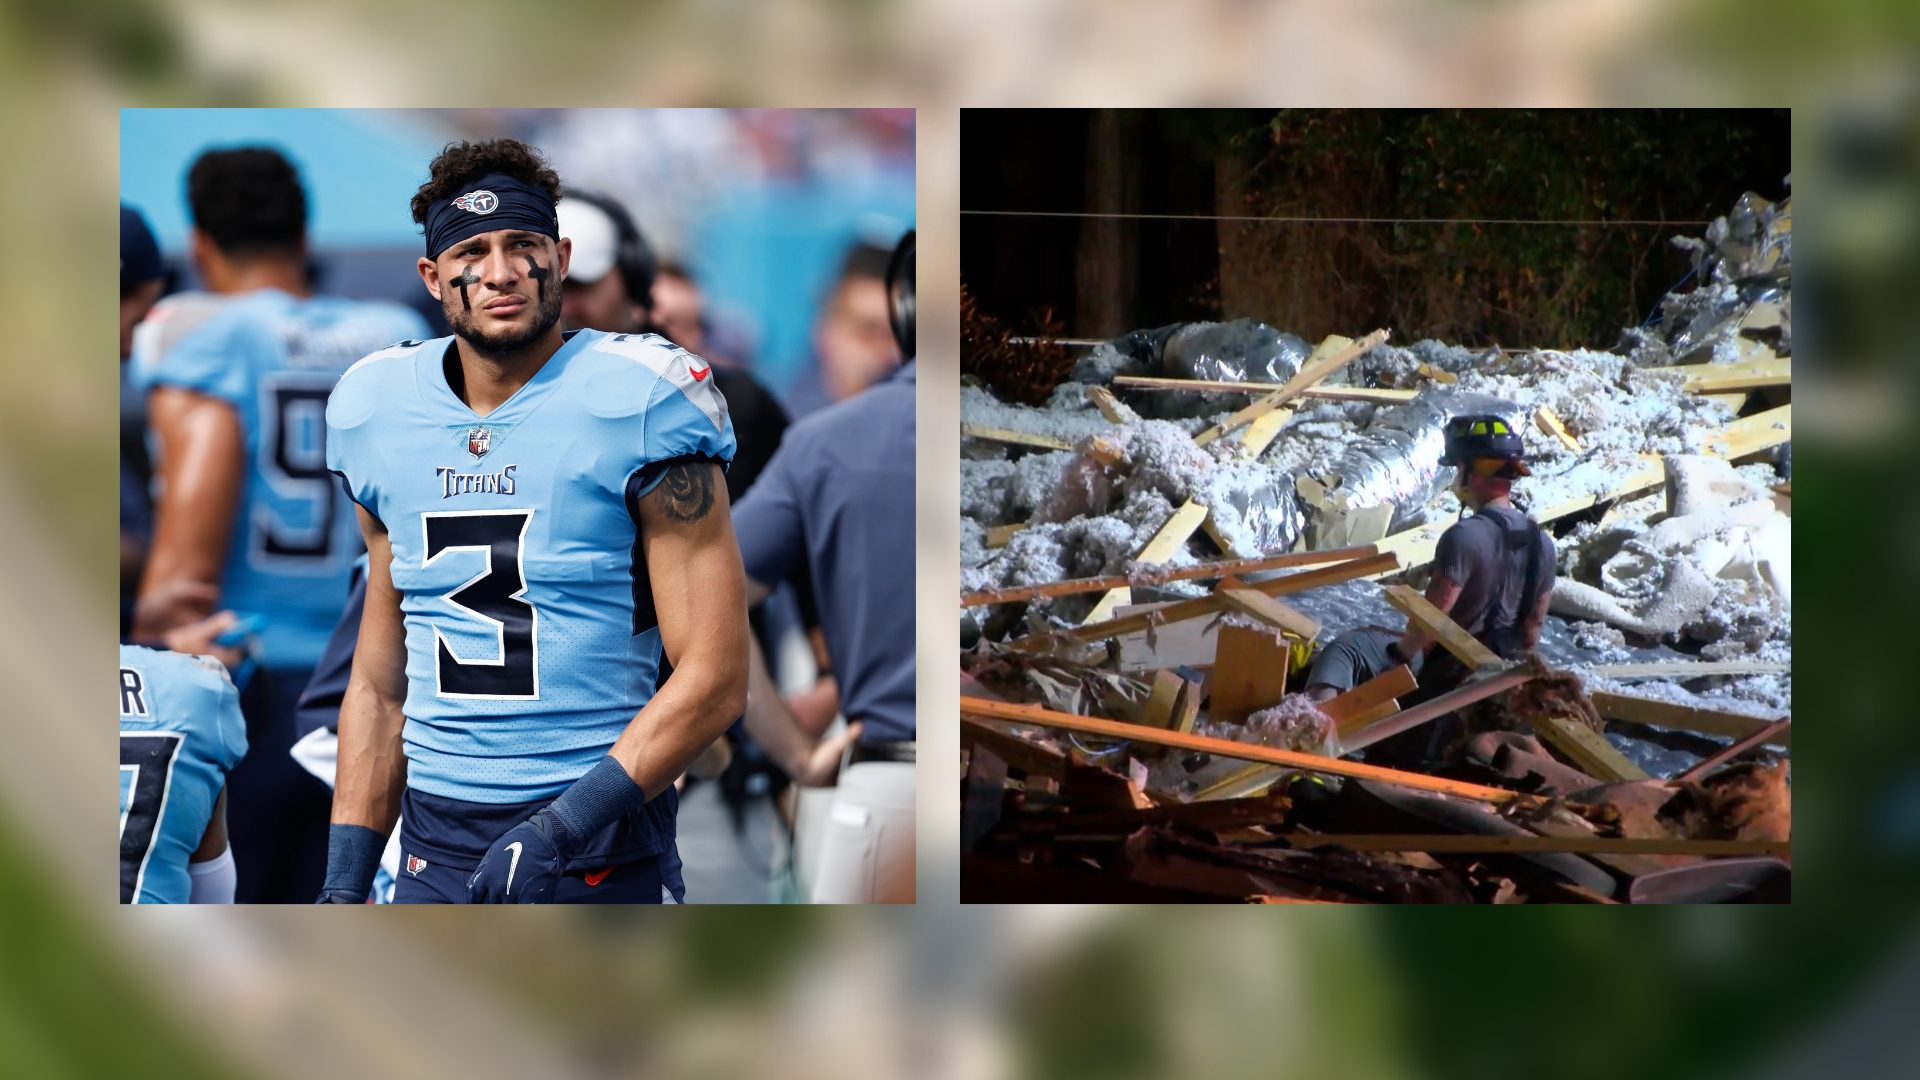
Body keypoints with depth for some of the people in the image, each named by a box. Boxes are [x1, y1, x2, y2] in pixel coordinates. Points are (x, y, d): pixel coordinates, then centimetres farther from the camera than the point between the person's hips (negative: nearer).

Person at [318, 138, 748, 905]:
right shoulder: (382, 415, 9)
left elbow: (714, 678, -10)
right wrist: (346, 877, 8)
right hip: (433, 852, 5)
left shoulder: (637, 404, -7)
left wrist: (564, 826, -18)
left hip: (602, 857, -4)